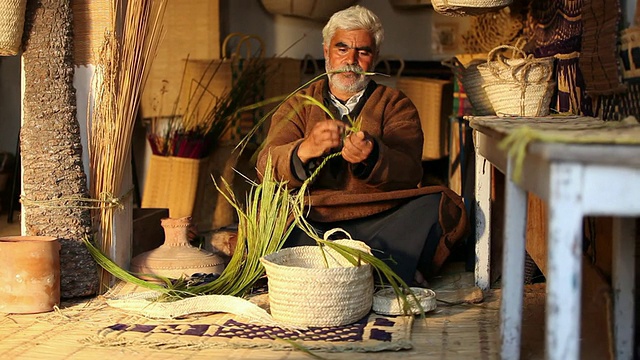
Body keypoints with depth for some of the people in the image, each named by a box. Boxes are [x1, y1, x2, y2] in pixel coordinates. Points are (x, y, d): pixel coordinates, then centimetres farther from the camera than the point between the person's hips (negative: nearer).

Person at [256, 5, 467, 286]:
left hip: (379, 224, 0)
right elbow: (266, 165, -1)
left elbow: (409, 172, -3)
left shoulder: (396, 105, 16)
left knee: (441, 206, -26)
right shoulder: (298, 105, 19)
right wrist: (305, 149, -24)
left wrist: (371, 156, -27)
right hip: (312, 224, 1)